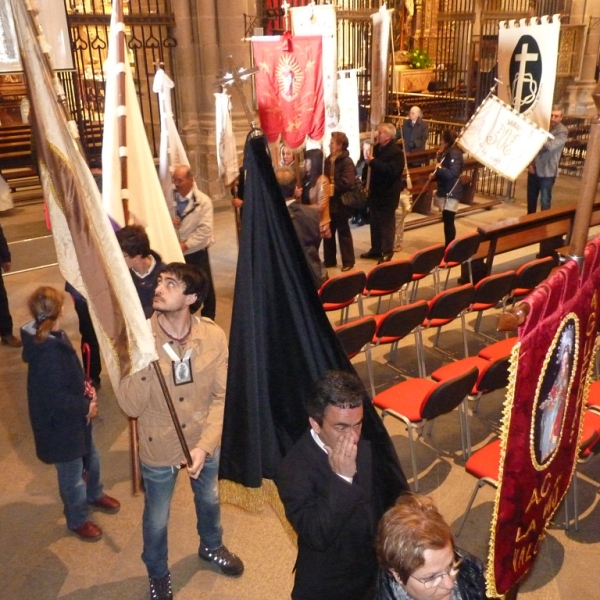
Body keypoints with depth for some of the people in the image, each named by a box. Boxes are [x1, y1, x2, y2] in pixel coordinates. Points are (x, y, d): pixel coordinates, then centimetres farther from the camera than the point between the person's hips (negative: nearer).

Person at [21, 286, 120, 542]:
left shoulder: (54, 338, -3)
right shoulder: (48, 353, -34)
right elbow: (56, 398, -30)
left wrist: (85, 388, -5)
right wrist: (86, 406, -16)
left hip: (72, 419, 9)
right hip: (60, 424, -9)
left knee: (91, 459, 29)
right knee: (72, 476, 14)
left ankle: (94, 495, 55)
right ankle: (78, 520, 37)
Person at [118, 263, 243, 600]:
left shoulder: (213, 336, -19)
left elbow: (223, 396, -13)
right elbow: (132, 407, -23)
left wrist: (205, 445, -22)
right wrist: (142, 365, -38)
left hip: (206, 443, 2)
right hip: (159, 449, -1)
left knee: (209, 500, 29)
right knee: (157, 519, 21)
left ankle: (211, 546, 62)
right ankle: (158, 573, 52)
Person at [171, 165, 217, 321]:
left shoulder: (203, 201, -13)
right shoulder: (170, 198, -2)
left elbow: (205, 229, -18)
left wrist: (186, 245, -23)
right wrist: (169, 223, -14)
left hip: (196, 253, -3)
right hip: (175, 252, 3)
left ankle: (208, 319, 29)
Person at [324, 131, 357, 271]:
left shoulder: (347, 161, -14)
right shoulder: (328, 160, 9)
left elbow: (347, 183, -25)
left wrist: (333, 187, -17)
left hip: (340, 203, -7)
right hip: (329, 202, 7)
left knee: (343, 232, 4)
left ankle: (348, 261, 16)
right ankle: (329, 260, 26)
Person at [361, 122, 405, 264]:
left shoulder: (396, 152, -15)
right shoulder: (377, 148, 10)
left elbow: (392, 171, -30)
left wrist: (373, 162, -29)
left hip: (388, 193, -8)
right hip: (376, 191, 8)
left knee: (386, 223, -1)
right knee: (374, 222, 14)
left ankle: (387, 252, 8)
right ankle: (376, 249, 26)